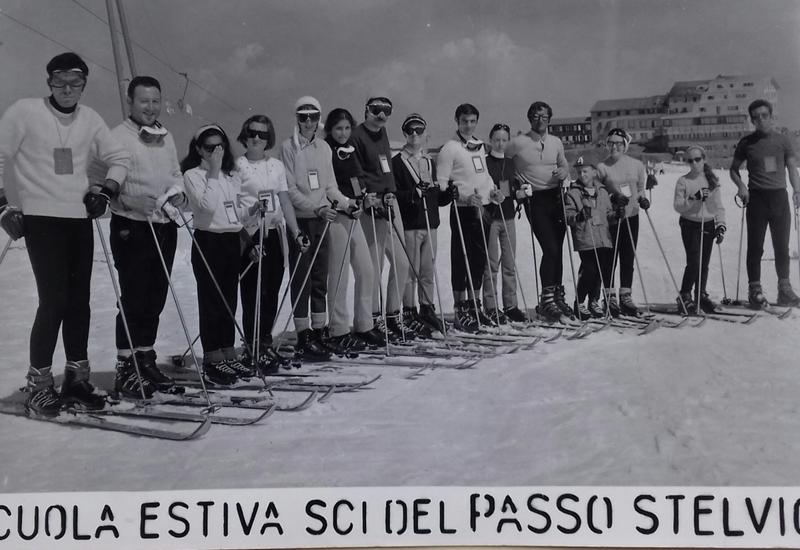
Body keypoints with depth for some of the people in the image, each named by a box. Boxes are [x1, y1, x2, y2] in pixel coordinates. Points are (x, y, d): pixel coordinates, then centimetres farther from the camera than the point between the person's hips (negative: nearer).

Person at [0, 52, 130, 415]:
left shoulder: (90, 119, 9)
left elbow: (119, 158, 16)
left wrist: (106, 191, 1)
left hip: (80, 219, 5)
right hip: (40, 218, -5)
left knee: (79, 301, 7)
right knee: (54, 300, -11)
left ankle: (76, 378, 17)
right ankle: (39, 383, 2)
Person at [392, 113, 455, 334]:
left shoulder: (429, 162, 18)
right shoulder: (397, 162, -3)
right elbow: (393, 194, -12)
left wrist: (448, 194, 1)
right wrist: (412, 194, -27)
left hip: (430, 223, 6)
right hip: (409, 224, -6)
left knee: (428, 271, 10)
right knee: (410, 272, -4)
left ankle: (427, 310, 19)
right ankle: (409, 314, 3)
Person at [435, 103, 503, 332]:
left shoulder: (479, 146, 16)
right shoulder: (449, 148, -6)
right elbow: (442, 184, -11)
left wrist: (493, 191, 8)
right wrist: (465, 196, -22)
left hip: (484, 208, 7)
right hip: (463, 210, -7)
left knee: (479, 258, 11)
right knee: (461, 259, -4)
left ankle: (474, 305, 21)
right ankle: (461, 310, 1)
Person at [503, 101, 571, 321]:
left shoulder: (556, 142, 11)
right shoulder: (518, 142, -4)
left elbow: (564, 164, 23)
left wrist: (564, 172, 0)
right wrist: (518, 183, -5)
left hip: (556, 197, 5)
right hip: (535, 200, -5)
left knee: (558, 249, 8)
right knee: (550, 249, -14)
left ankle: (558, 294, 21)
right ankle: (547, 299, -5)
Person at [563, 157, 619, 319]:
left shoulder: (602, 192, 16)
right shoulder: (572, 193, 1)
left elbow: (608, 214, 21)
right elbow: (568, 216, -7)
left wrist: (616, 214, 0)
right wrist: (579, 216, -26)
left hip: (604, 239, 5)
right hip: (585, 240, -5)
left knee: (602, 271, 5)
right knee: (589, 270, -12)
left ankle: (594, 301, 23)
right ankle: (579, 303, 5)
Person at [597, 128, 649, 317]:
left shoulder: (636, 165, 5)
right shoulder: (602, 167, -4)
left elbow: (640, 188, 16)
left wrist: (642, 199, -4)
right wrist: (613, 197, -16)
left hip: (631, 216, 3)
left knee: (628, 258, 8)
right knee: (610, 258, 1)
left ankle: (625, 297, 17)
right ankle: (609, 297, 11)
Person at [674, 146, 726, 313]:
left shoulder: (713, 180, 5)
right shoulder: (683, 181, -3)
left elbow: (719, 206, 6)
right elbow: (677, 206, -7)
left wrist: (721, 225, -2)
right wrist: (694, 198, -20)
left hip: (708, 225, 3)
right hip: (690, 225, -3)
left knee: (704, 263, 7)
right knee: (694, 262, -11)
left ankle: (701, 296, 21)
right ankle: (685, 296, 1)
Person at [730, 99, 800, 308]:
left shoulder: (783, 140, 4)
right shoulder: (746, 143, 2)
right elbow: (734, 169, 10)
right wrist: (741, 185, -9)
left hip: (779, 197, 1)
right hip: (757, 198, -1)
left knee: (782, 246, 6)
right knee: (755, 246, 1)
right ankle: (755, 289, 6)